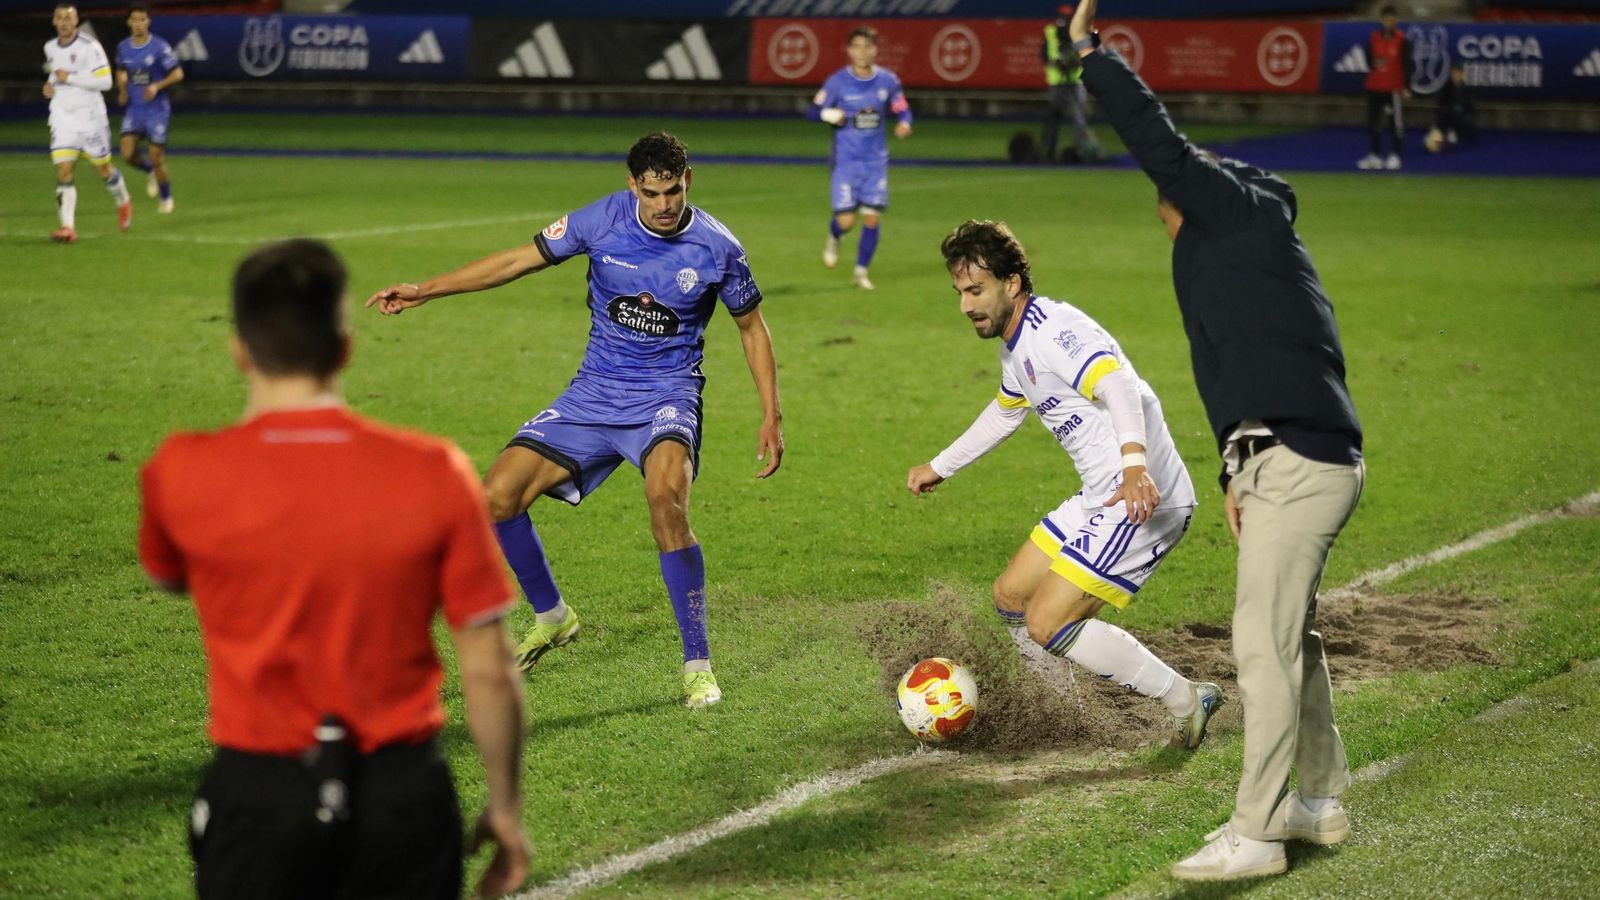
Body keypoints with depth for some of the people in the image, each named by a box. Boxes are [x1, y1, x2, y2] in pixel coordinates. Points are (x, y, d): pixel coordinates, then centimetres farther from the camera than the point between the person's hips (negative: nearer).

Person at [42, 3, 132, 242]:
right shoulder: (50, 48, 8)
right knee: (63, 172, -10)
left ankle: (123, 203, 40)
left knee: (103, 168, 10)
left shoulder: (90, 47, -13)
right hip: (62, 117, 4)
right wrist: (51, 84, 7)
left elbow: (105, 81, -19)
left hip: (89, 115, -4)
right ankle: (68, 228, -15)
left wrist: (70, 78, -20)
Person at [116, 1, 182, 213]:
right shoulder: (123, 48, 3)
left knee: (156, 158, -2)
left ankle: (166, 197, 22)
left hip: (156, 109, -4)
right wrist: (122, 90, 2)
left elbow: (178, 74, -9)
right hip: (134, 109, 4)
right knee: (128, 153, -12)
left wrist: (157, 86, -23)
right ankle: (150, 172, 22)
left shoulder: (160, 47, -11)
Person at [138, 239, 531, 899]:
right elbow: (489, 671, -5)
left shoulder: (182, 473, -10)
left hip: (257, 792, 0)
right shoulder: (435, 473, -9)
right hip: (404, 791, 1)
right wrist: (505, 807, 9)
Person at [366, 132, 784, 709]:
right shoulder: (603, 219, -7)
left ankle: (698, 666, -23)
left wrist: (771, 417, 1)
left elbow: (751, 326, 5)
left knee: (666, 496, -34)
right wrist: (425, 291, 2)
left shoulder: (717, 248, -11)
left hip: (665, 396, -4)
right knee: (496, 498, -7)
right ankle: (551, 618, 21)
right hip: (594, 395, 4)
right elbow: (522, 259, 3)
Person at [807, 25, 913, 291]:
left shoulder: (888, 81, -1)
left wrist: (904, 124, -15)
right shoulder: (837, 82, -7)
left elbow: (902, 110, 9)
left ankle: (861, 272, 15)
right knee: (846, 221, -7)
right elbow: (812, 111, -3)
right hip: (846, 161, -2)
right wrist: (830, 114, -25)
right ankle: (833, 240, 30)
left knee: (872, 219, -1)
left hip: (876, 162, 2)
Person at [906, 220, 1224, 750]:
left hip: (1143, 497, -10)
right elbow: (1005, 413, 36)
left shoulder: (1051, 329, -17)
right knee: (1011, 598, 15)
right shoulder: (1016, 347, 15)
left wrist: (1134, 465, -51)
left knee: (1047, 623, -14)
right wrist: (940, 468, 43)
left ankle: (1186, 702, -5)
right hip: (1099, 501, 10)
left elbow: (1118, 383, -35)